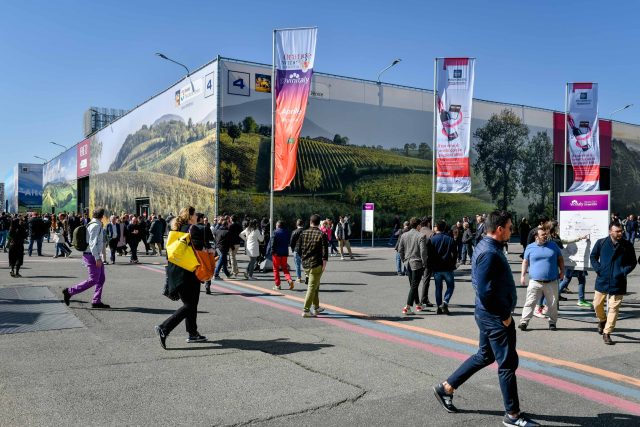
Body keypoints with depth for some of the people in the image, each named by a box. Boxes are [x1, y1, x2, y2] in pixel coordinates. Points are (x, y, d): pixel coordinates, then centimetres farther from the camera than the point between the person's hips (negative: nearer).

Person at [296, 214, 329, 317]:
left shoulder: (303, 233, 4)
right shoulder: (322, 235, -8)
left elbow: (298, 249, 6)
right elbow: (325, 251, -14)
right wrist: (324, 264, -8)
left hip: (305, 263, 5)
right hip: (316, 264, -5)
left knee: (315, 285, 20)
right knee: (312, 287, -2)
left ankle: (316, 308, 29)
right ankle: (306, 310, -4)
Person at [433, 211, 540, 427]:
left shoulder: (485, 247, 10)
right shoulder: (490, 253, -22)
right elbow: (485, 292, -27)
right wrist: (504, 316, -16)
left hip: (489, 315, 10)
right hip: (496, 317, -10)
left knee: (484, 356, 21)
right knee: (508, 363, 2)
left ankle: (446, 388, 28)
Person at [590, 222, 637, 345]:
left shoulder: (628, 245, -4)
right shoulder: (601, 243, -4)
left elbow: (632, 262, 7)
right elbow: (593, 257, 9)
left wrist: (625, 271, -9)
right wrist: (598, 269, -5)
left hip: (618, 283, -1)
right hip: (602, 281, 1)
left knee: (614, 308, 0)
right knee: (597, 304, 12)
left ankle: (607, 333, 10)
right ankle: (602, 320, 43)